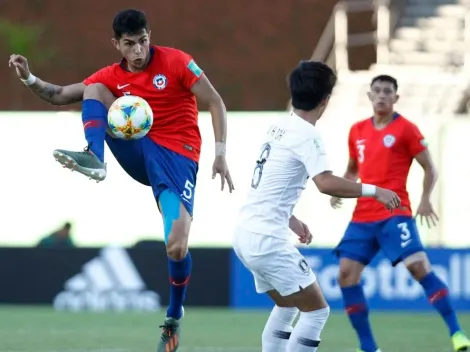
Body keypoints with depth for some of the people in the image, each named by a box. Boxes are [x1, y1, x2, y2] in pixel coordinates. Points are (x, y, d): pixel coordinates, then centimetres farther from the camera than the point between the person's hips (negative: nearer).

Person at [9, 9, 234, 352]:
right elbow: (61, 96, 10)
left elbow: (216, 103, -3)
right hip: (140, 153, 4)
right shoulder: (112, 77, 8)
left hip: (178, 157, -4)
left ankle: (174, 320, 6)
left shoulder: (176, 62, -4)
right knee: (95, 89, -10)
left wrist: (220, 153, -12)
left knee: (177, 247, -21)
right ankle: (94, 159, -33)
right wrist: (30, 78, -9)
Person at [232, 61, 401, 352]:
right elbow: (326, 183, -29)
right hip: (267, 239, -9)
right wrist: (374, 191, -21)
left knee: (287, 306, 23)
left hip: (247, 233, 9)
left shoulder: (280, 128, 12)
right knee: (317, 311, -4)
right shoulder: (307, 135, -15)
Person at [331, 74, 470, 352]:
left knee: (419, 266, -21)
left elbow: (430, 169, 0)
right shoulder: (357, 131, 13)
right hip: (363, 216, 6)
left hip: (395, 214, -6)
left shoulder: (406, 129, -2)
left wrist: (426, 199, -16)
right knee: (346, 275, -2)